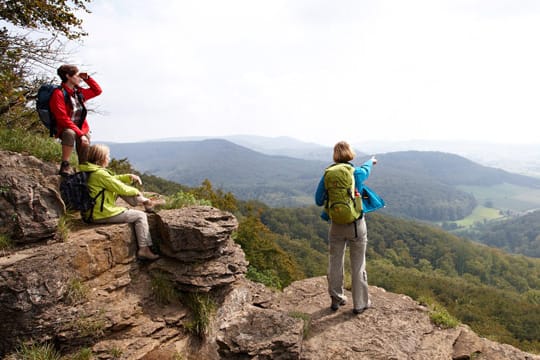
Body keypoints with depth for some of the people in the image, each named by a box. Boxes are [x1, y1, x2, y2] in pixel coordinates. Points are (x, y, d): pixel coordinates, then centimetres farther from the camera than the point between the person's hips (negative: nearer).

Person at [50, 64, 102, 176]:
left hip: (82, 130, 6)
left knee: (85, 163, -2)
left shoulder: (79, 92, 7)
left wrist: (87, 78, 7)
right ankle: (65, 166, -32)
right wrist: (80, 134, -28)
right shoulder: (59, 94, -14)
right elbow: (63, 119, -20)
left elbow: (98, 91, 22)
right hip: (66, 130, -6)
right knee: (70, 134, -42)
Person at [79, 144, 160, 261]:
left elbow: (113, 179, 19)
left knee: (122, 188, 15)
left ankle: (143, 201, 26)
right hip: (103, 214, -10)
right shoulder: (100, 173, -22)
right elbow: (121, 189, -17)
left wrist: (130, 177, 8)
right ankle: (144, 250, -1)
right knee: (141, 216, -2)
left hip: (92, 212, 10)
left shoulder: (89, 171, 8)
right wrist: (136, 191, 1)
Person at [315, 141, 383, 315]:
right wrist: (371, 160, 40)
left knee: (335, 263, 15)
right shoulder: (359, 173, -8)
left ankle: (336, 299, 28)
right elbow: (366, 168, 18)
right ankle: (360, 303, 20)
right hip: (356, 225, -1)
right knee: (358, 265, 10)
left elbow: (319, 201, -1)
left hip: (336, 225, 2)